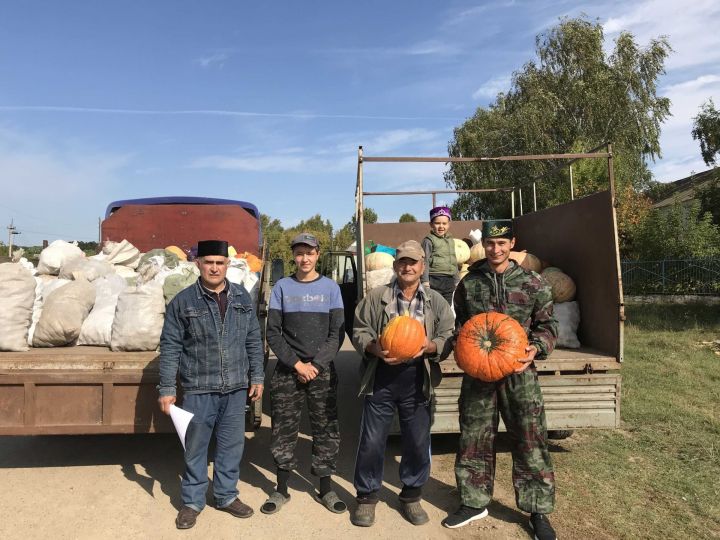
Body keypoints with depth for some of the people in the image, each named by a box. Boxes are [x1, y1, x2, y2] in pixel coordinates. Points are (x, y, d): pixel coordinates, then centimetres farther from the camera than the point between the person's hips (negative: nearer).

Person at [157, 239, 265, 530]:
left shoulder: (242, 297, 4)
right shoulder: (183, 301, -4)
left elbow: (253, 341, 9)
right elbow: (170, 347, -3)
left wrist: (257, 376, 6)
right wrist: (167, 389, -4)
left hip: (236, 388, 3)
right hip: (198, 389, -2)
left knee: (232, 445, 13)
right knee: (195, 447, 10)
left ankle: (226, 495, 32)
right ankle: (192, 501, 29)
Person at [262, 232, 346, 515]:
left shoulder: (330, 287, 3)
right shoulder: (282, 287, 3)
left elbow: (337, 333, 0)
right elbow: (273, 333, -1)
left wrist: (316, 365, -11)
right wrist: (297, 364, -11)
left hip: (323, 370, 0)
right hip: (287, 370, 0)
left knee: (326, 429, 5)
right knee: (283, 430, 6)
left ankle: (326, 489, 20)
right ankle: (281, 490, 22)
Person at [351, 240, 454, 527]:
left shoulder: (436, 301, 6)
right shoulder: (376, 296, 1)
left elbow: (448, 339, 3)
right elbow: (359, 332, 1)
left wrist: (430, 346, -17)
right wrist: (375, 348, -18)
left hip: (417, 382, 2)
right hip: (381, 379, -1)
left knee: (418, 443, 11)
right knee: (372, 441, 7)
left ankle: (411, 496, 33)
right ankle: (367, 496, 27)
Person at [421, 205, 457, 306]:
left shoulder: (451, 240, 15)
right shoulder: (429, 240, -6)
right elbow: (425, 261, -10)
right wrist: (425, 281, -15)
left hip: (449, 280, 7)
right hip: (435, 279, -7)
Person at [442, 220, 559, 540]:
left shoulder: (532, 283, -1)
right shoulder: (468, 284, 3)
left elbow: (547, 324, 5)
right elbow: (459, 325, 13)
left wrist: (536, 348, -13)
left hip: (519, 372, -1)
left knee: (530, 442, 6)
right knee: (474, 441, 11)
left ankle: (538, 510, 26)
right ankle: (474, 502, 30)